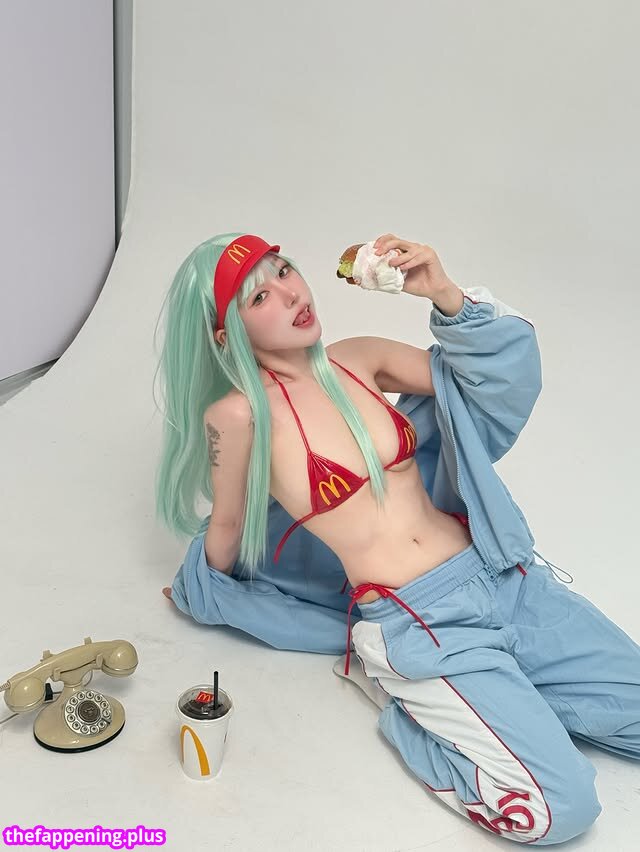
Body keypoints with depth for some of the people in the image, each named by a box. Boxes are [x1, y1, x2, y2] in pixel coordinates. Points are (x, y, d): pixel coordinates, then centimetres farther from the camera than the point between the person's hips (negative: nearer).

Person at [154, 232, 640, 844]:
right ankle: (410, 707, 6)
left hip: (503, 576, 6)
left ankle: (503, 690, 21)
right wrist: (200, 595, 20)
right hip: (416, 624, -5)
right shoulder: (239, 414, -13)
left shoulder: (359, 359, 2)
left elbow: (499, 374, 6)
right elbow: (226, 524, 3)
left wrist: (446, 295, -10)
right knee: (559, 809, -14)